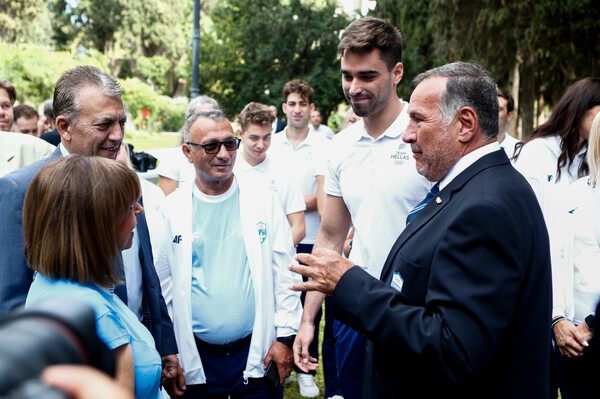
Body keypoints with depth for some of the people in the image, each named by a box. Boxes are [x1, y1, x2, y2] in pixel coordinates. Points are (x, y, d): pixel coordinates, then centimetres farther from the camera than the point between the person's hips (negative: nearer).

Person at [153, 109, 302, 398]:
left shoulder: (263, 201, 0)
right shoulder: (172, 209, -2)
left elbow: (285, 274, 1)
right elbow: (163, 285, 1)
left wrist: (285, 337, -1)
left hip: (258, 350, 0)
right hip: (195, 356, 0)